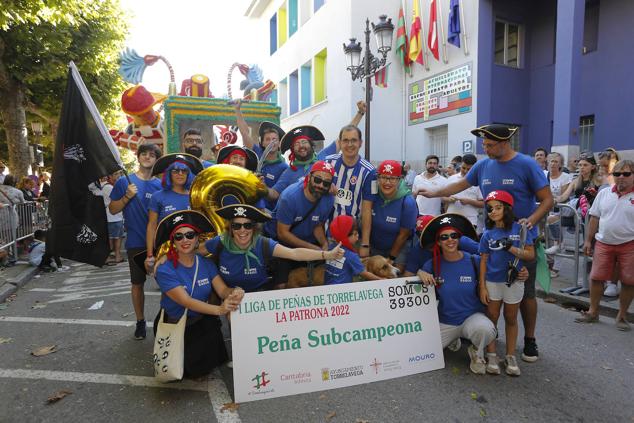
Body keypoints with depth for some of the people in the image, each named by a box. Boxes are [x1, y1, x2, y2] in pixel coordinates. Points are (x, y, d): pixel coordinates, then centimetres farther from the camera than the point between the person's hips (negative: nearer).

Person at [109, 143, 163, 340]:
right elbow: (112, 209, 2)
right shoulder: (125, 181, 0)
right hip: (136, 242, -1)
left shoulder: (160, 185, 4)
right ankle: (140, 321, 27)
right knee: (137, 283, 11)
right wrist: (127, 196, -14)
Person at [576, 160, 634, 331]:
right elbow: (595, 218, 9)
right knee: (596, 277, 6)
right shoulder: (604, 193, 6)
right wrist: (588, 240, 7)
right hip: (604, 243, 3)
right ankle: (593, 312, 21)